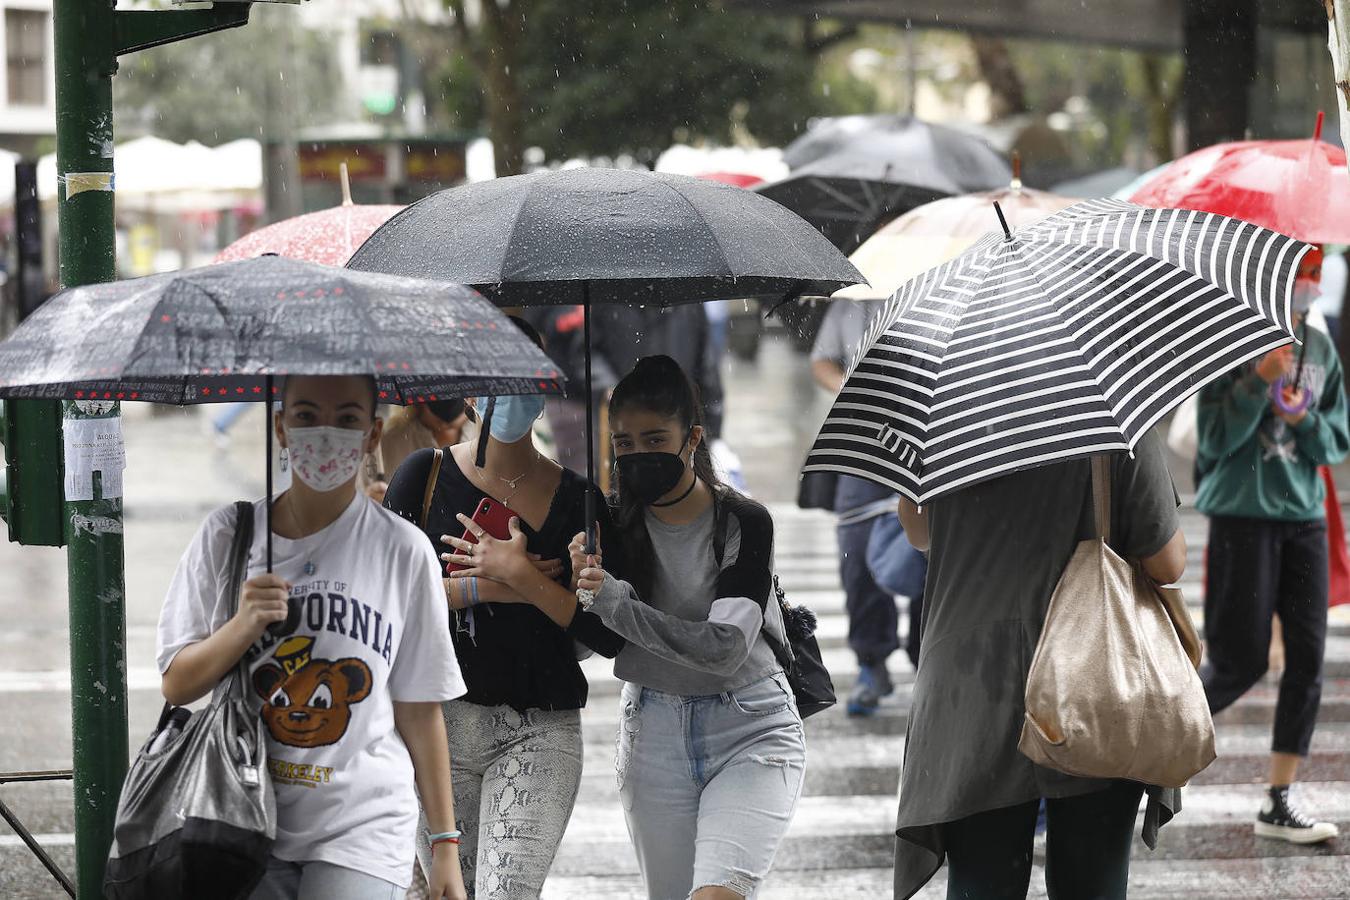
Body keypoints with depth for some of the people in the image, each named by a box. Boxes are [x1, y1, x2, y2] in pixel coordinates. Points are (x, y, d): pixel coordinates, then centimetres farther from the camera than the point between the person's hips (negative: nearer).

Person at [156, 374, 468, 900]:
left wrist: (446, 844, 4)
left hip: (363, 829, -1)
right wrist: (244, 625, -14)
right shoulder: (228, 536, 3)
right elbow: (177, 687, 4)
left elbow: (419, 710, 5)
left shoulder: (403, 551, 1)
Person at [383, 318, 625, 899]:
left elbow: (610, 637, -2)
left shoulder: (577, 500, 5)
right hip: (435, 719, 1)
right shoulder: (426, 477, 5)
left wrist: (528, 581, -14)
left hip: (539, 734, -1)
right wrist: (480, 588, -10)